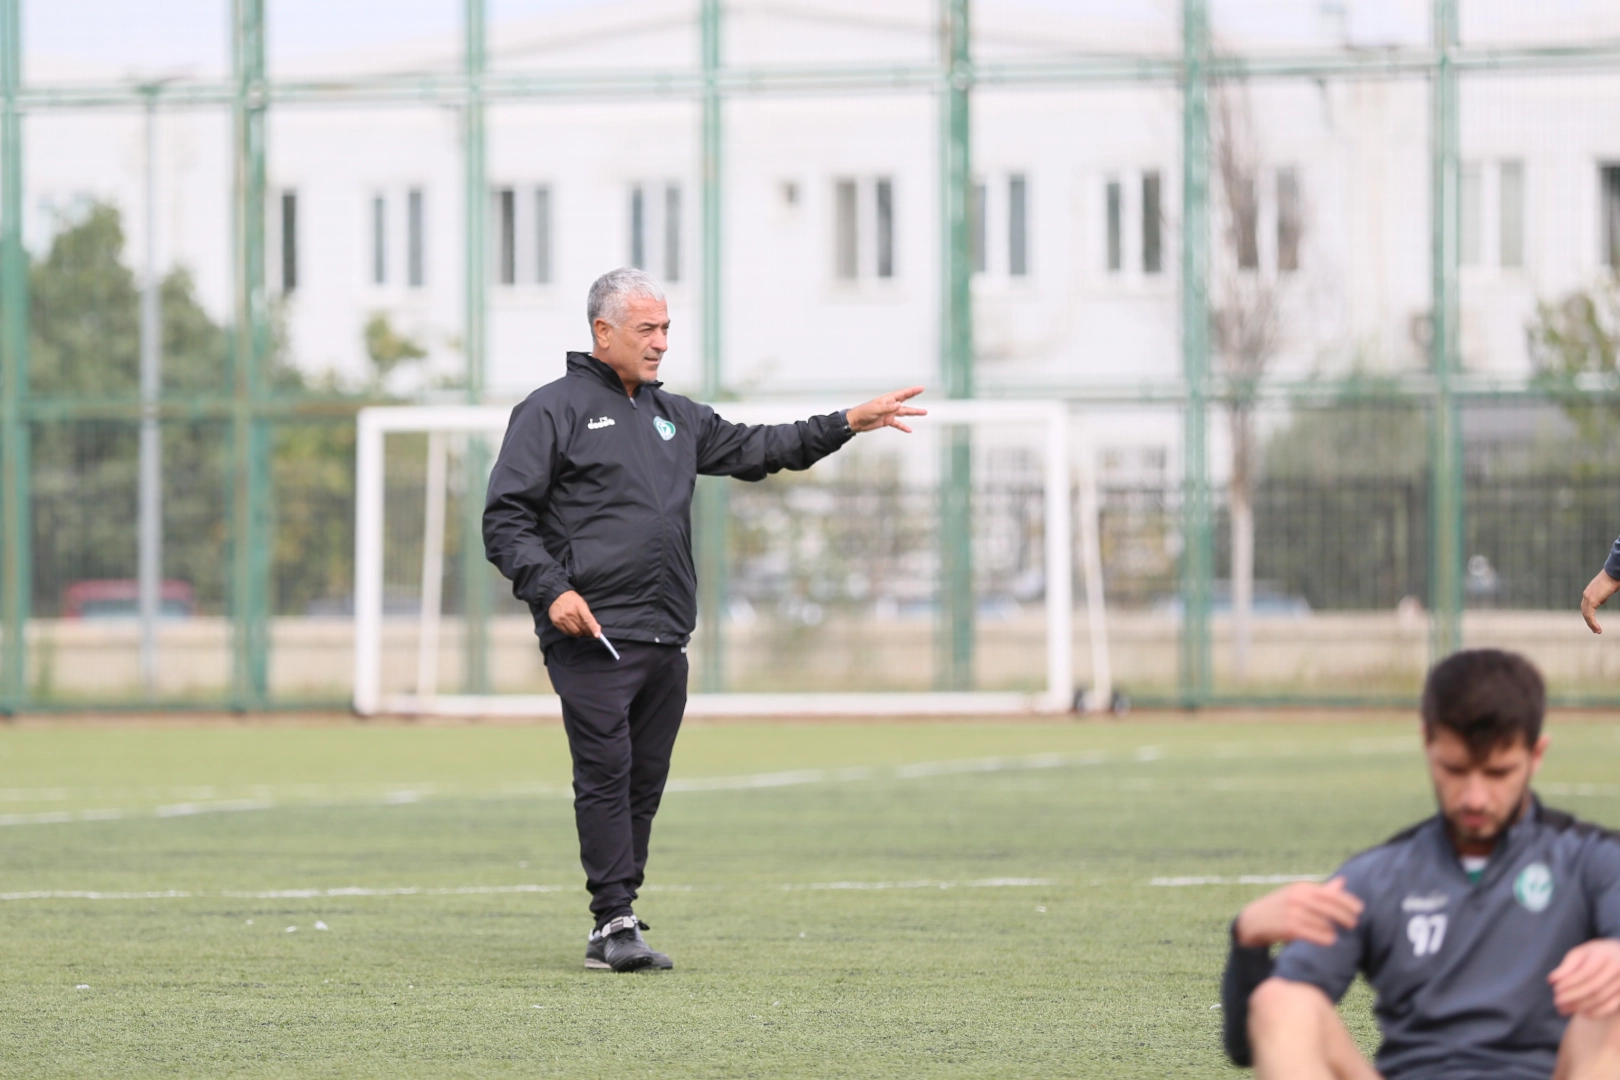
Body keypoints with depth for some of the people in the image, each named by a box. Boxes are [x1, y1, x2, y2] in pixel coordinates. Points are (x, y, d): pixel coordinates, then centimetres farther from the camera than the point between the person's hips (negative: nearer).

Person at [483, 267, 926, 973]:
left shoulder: (674, 416, 22)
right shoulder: (555, 411, 0)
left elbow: (755, 449, 27)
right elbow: (505, 518, -4)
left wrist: (847, 424, 19)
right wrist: (551, 589, -16)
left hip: (665, 642, 7)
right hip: (592, 638, -7)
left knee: (644, 783, 7)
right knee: (606, 775, -12)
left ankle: (613, 930, 12)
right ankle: (615, 923, -12)